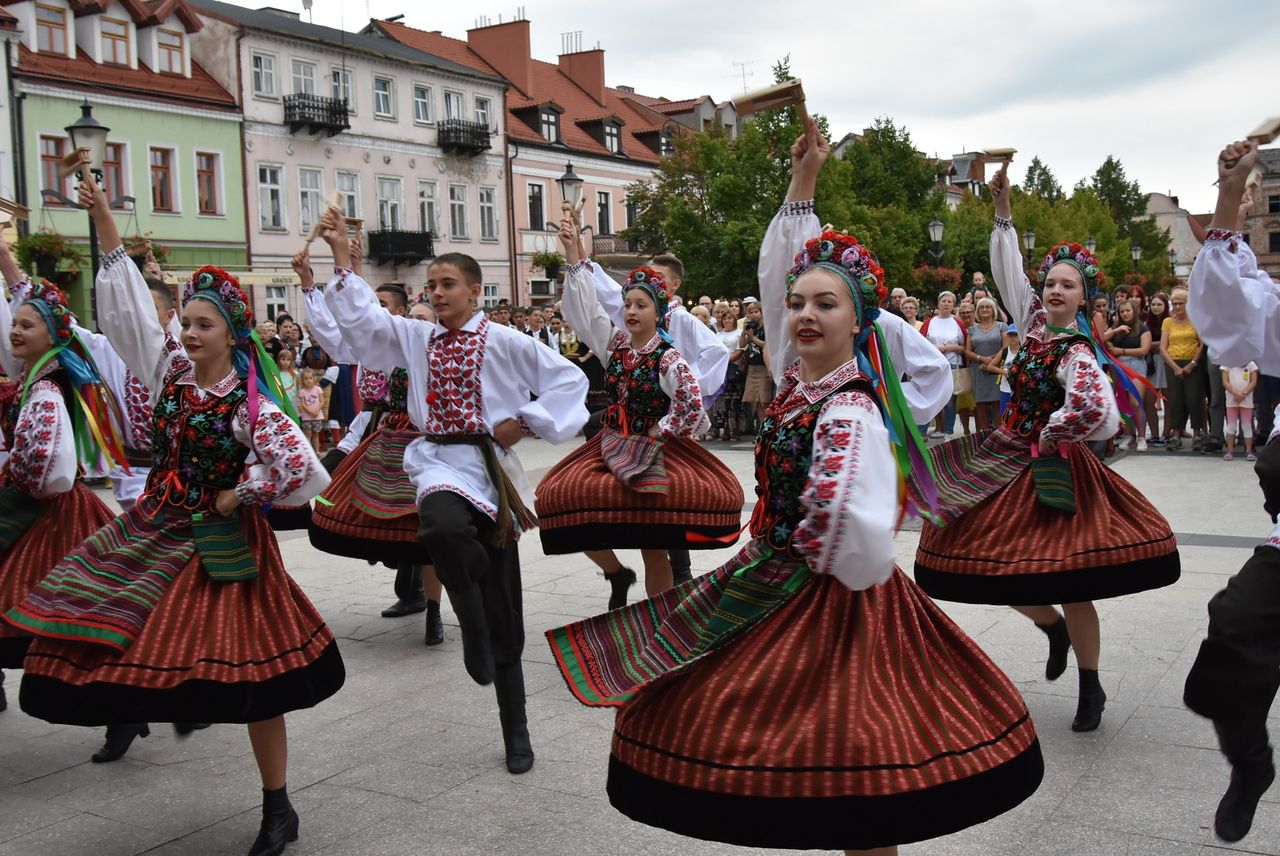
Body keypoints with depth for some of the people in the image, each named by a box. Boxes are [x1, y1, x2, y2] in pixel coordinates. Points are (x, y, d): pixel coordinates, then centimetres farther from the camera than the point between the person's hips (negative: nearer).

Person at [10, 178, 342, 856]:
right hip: (153, 530, 7)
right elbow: (128, 306, 5)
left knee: (246, 670, -2)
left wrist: (237, 499, -12)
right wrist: (103, 220, 3)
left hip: (219, 545, -6)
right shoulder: (170, 368, 2)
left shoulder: (251, 405, -14)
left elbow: (298, 467, -22)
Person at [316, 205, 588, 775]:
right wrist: (342, 258, 3)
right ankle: (470, 624, -14)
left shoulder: (503, 341, 1)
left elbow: (569, 380, 2)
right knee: (443, 525, -40)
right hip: (437, 459, 2)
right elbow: (362, 316, 8)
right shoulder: (416, 338, 12)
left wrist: (526, 422, -6)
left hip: (488, 461, -2)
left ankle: (515, 732, 15)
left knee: (503, 609, 2)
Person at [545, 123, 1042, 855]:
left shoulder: (851, 416, -22)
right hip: (778, 587, 9)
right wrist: (801, 185, 8)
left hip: (827, 604, -8)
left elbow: (857, 553, -30)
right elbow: (777, 274, 9)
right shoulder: (797, 375, 1)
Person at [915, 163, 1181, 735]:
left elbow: (1095, 413, -33)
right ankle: (1053, 627, 35)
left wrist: (1050, 434, -18)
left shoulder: (1078, 356, -16)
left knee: (1066, 583, -1)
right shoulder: (1034, 321, 4)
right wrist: (1003, 212, 1)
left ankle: (1091, 689, 16)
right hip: (1009, 457, 7)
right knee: (992, 564, 7)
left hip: (1050, 469, -7)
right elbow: (1007, 271, 8)